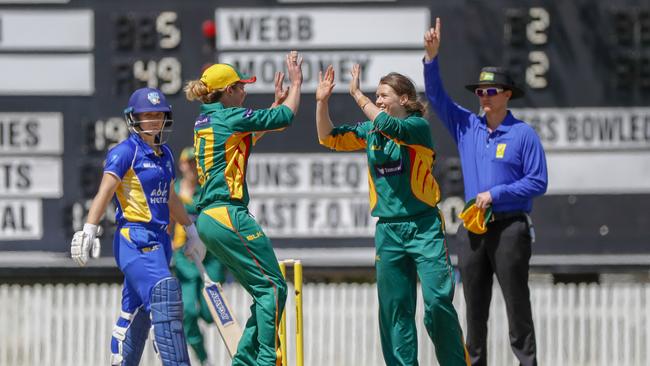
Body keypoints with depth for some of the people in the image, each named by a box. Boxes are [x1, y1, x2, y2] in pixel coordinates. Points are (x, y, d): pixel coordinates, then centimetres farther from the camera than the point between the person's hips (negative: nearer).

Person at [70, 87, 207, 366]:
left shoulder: (165, 154, 16)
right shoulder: (125, 152, -7)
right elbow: (105, 192, -16)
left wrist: (190, 231, 37)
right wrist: (88, 230, -27)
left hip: (159, 240, 8)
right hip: (134, 240, -8)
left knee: (137, 313, 11)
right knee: (165, 299, -20)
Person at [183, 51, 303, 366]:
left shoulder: (204, 121, 16)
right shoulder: (230, 117, -9)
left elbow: (250, 133, 32)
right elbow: (286, 117, -3)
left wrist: (278, 101, 33)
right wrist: (296, 83, 12)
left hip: (207, 219, 9)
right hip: (229, 214, -9)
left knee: (265, 291, 12)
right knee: (273, 286, -6)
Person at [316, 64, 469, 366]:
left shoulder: (418, 126, -6)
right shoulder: (370, 131, 11)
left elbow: (390, 126, -24)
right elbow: (329, 138, 11)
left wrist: (357, 95, -17)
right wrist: (322, 101, -2)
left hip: (424, 227, -5)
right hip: (388, 230, 5)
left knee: (438, 302, -11)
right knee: (394, 308, 5)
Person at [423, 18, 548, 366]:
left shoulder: (523, 134, -3)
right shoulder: (467, 126, 11)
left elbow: (538, 182, -7)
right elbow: (436, 96, 7)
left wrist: (495, 194, -13)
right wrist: (431, 56, -5)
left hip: (510, 228, -5)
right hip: (473, 228, 5)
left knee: (517, 303, -5)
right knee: (474, 305, 7)